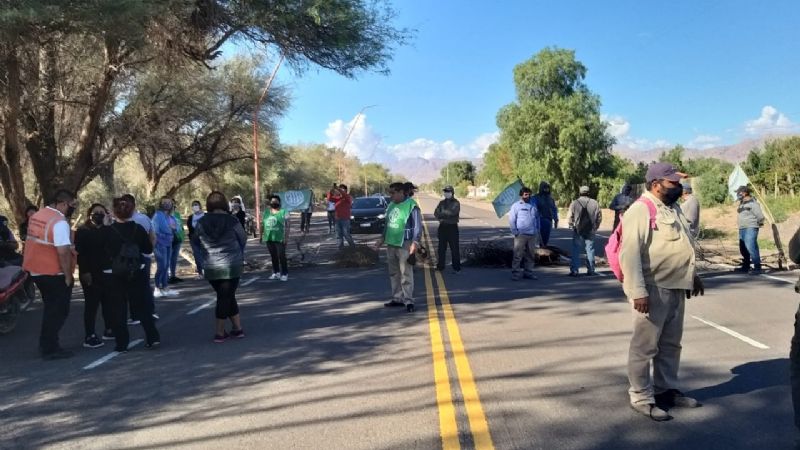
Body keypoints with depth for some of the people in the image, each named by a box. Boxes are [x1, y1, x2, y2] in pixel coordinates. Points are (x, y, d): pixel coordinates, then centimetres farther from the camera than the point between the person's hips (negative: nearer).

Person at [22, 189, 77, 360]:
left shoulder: (36, 215, 7)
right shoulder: (60, 222, -21)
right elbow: (63, 251, -26)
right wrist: (68, 275, -18)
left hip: (37, 270, 9)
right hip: (54, 273, -9)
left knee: (51, 308, 21)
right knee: (59, 311, 4)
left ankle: (46, 344, 28)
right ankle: (50, 349, 8)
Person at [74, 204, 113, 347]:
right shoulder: (82, 231, -4)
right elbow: (79, 253, -13)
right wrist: (85, 271, -18)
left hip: (106, 273, 6)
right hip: (90, 274, -6)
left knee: (108, 302, 13)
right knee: (91, 304, -5)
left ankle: (109, 329, 26)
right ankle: (89, 336, -2)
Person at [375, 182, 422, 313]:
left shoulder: (411, 205, -11)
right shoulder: (391, 205, 12)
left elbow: (418, 226, -13)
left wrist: (415, 242, -22)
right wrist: (383, 238, 20)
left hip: (404, 244, -8)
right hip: (391, 244, 8)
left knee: (406, 274, -7)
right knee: (394, 273, 13)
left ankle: (408, 300, -2)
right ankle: (397, 298, 22)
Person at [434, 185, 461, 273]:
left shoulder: (456, 203, -3)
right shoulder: (442, 203, 13)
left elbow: (453, 212, -19)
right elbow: (436, 213, 3)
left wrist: (442, 214, -10)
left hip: (452, 227, -5)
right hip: (442, 227, 5)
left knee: (454, 248, -3)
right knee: (441, 248, 10)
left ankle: (456, 267, 2)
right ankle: (440, 266, 18)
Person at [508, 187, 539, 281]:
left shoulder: (533, 205, 15)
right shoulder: (516, 206, -1)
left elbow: (537, 218, 21)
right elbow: (511, 220, -4)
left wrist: (537, 230, 12)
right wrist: (515, 232, -11)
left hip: (532, 235, 5)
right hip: (521, 234, -5)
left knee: (530, 255, 10)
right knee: (518, 255, -6)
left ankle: (528, 272, 20)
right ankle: (515, 273, -2)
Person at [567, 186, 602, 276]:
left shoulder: (574, 203, -5)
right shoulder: (594, 203, 1)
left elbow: (570, 217, -6)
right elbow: (599, 217, 4)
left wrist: (572, 226, 10)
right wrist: (595, 227, 15)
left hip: (578, 231, -2)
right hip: (590, 231, 2)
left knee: (576, 251, 2)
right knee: (590, 250, 10)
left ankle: (574, 270, -2)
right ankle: (590, 270, 13)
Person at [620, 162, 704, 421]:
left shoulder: (673, 208, 14)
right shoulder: (640, 210, -16)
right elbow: (630, 253, -23)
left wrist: (692, 275, 28)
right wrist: (638, 291, -28)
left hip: (675, 288, 9)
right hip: (652, 291, -9)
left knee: (670, 344, 18)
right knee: (645, 347, 1)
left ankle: (666, 390, 32)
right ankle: (641, 399, 11)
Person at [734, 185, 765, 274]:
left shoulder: (752, 203, -13)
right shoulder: (742, 203, 15)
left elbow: (760, 216, -14)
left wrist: (760, 223, 1)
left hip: (751, 228, -9)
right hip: (742, 229, 9)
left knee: (751, 247, -15)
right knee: (743, 248, 13)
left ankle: (757, 268, -13)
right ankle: (745, 267, 24)